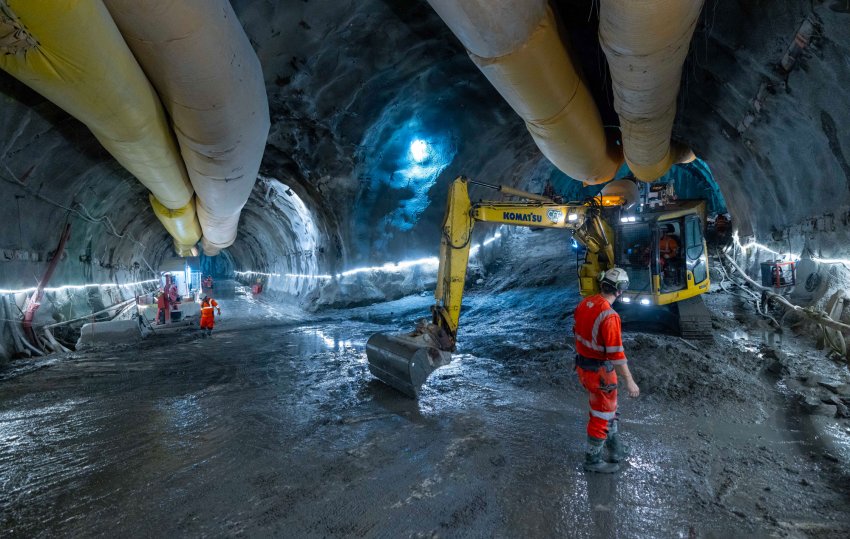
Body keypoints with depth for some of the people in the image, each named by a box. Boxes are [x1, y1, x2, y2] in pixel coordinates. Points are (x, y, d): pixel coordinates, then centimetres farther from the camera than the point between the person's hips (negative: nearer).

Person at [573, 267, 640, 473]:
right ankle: (593, 459, 27)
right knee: (601, 415, 10)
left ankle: (616, 449, 42)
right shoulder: (609, 316, -28)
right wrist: (629, 381, -16)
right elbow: (616, 354, -26)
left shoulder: (585, 303, -2)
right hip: (600, 372, -8)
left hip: (582, 365, 8)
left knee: (608, 408, 25)